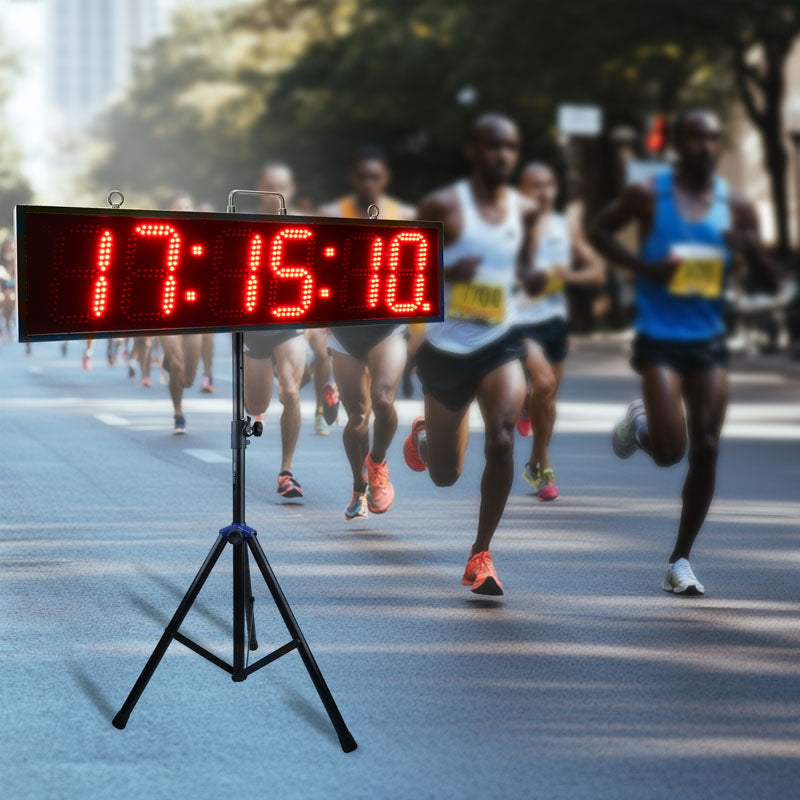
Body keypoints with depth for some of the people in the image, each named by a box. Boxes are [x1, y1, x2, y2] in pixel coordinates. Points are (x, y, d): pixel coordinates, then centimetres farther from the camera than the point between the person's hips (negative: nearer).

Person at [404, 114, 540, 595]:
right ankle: (423, 435, 49)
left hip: (499, 343, 2)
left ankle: (482, 553, -8)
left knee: (502, 439, -23)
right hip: (446, 349, -2)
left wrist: (533, 278, -6)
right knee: (445, 475, 10)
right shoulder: (444, 207, -10)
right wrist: (447, 272, -28)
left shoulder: (525, 210, 3)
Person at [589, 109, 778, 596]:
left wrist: (750, 248, -17)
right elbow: (600, 232, 8)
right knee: (669, 451, -14)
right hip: (659, 338, -3)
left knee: (706, 451, -1)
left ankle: (681, 560, 13)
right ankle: (639, 424, 25)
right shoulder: (649, 195, -4)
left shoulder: (736, 205, 3)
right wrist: (641, 266, -9)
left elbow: (771, 284, 5)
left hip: (709, 340, 3)